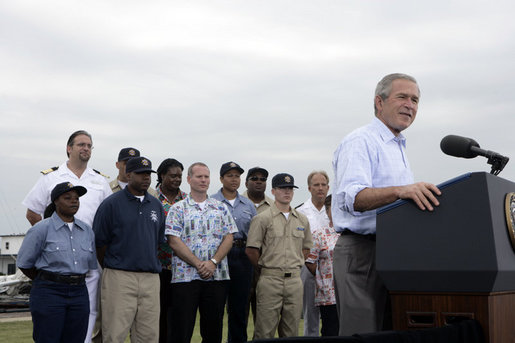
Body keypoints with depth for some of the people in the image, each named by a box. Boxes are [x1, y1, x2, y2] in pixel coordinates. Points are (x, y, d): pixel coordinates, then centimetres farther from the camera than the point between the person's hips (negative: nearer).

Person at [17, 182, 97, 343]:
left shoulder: (86, 230, 9)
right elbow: (24, 264, 0)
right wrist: (47, 283, 9)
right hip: (49, 294, -4)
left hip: (79, 294, 5)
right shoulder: (41, 229, -5)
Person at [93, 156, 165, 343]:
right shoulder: (111, 204, -2)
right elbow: (100, 243, 0)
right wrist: (111, 270, 5)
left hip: (151, 278, 5)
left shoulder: (156, 205, 14)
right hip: (119, 278, -5)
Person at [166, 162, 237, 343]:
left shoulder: (221, 208, 13)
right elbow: (174, 241, -6)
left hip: (217, 276, 3)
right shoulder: (178, 209, 3)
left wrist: (213, 262, -10)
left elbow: (228, 238, 5)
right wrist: (198, 264, -14)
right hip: (185, 276, -3)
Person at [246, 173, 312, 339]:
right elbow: (251, 250, -4)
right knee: (265, 331, -4)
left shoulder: (302, 219, 13)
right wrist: (265, 268, 3)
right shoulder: (262, 218, -3)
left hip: (295, 280, 5)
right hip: (270, 280, -4)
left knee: (292, 331, 9)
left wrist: (295, 266, 11)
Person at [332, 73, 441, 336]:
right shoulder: (360, 141, -8)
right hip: (361, 251, -9)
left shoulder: (399, 149, 23)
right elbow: (352, 197, -25)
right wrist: (400, 191, -40)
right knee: (363, 335, -10)